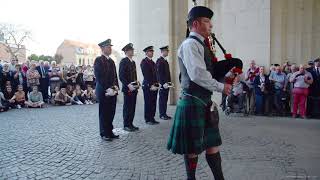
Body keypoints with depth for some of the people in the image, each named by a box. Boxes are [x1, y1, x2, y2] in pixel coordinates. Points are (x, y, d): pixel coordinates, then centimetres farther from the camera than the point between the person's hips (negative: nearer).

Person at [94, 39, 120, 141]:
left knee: (111, 112, 10)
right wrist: (107, 89, -18)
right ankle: (104, 133, 14)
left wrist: (115, 87, 4)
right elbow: (99, 77, -14)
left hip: (112, 91, 7)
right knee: (104, 112, 3)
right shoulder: (98, 60, -8)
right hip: (103, 91, -7)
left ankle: (109, 132, 21)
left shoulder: (111, 61, 16)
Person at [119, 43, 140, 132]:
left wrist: (137, 84, 11)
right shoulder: (123, 61, -8)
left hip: (134, 88, 8)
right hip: (127, 88, -8)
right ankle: (126, 125, 8)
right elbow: (121, 76, -14)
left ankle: (130, 124, 19)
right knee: (127, 107, -1)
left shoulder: (133, 62, 17)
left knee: (132, 107, 10)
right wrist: (128, 85, -21)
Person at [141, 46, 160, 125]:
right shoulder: (144, 62, -6)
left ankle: (152, 118, 17)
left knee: (153, 103, 8)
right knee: (148, 103, -1)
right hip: (148, 86, -7)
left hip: (154, 86, 7)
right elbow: (146, 75, -13)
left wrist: (157, 83, 7)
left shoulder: (153, 62, 19)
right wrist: (150, 85, -17)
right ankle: (147, 119, 8)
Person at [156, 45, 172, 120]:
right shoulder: (159, 60, -10)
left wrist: (169, 82, 13)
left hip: (166, 83, 9)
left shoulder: (165, 60, 18)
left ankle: (164, 113, 16)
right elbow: (159, 73, -17)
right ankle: (162, 114, 5)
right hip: (163, 84, -9)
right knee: (162, 99, -2)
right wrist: (163, 83, -20)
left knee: (165, 99, 10)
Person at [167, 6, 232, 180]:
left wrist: (226, 76, 4)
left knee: (212, 142, 14)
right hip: (193, 103, -9)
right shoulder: (190, 44, -14)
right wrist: (221, 87, -14)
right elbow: (198, 74, -24)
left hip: (204, 102, 9)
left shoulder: (201, 45, 16)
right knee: (193, 146, 4)